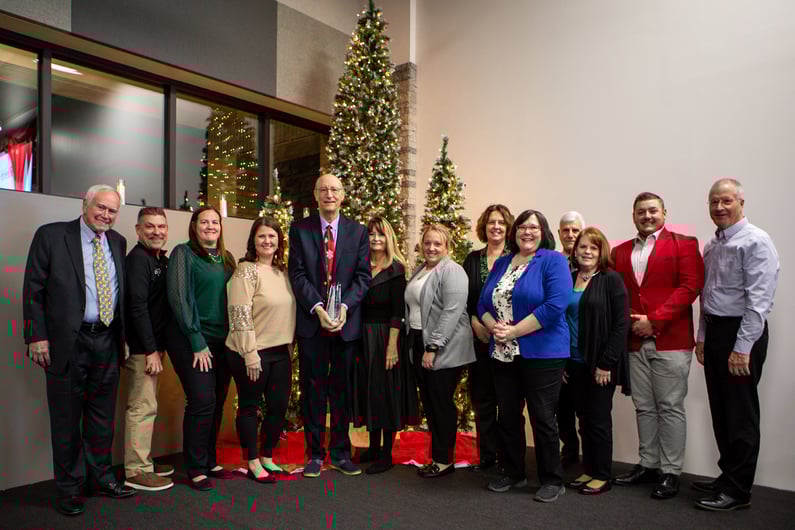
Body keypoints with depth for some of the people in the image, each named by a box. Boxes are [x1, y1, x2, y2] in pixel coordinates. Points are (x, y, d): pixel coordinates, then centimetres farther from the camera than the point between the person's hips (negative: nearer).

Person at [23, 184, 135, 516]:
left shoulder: (118, 242, 10)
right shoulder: (51, 236, -4)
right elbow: (33, 290, -6)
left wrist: (123, 336, 10)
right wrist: (37, 336, -11)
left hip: (108, 341, 4)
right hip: (67, 342, -4)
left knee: (102, 416, 15)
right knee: (66, 418, 8)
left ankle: (101, 478, 31)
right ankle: (69, 489, 23)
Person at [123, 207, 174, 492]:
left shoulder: (162, 260, 13)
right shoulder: (137, 259, -13)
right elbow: (138, 307, -19)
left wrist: (158, 346, 11)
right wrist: (151, 350, -20)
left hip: (155, 343, 9)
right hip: (142, 347, -9)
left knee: (147, 405, 17)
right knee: (142, 407, -3)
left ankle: (144, 460, 29)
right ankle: (135, 471, 8)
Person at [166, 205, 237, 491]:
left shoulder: (226, 258, 13)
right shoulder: (183, 253, -3)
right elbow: (179, 298, -10)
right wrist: (198, 343, -13)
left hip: (222, 341, 5)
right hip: (192, 341, -5)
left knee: (218, 402, 8)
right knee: (202, 401, -8)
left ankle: (210, 462, 23)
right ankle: (196, 468, 8)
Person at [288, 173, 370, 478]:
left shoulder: (358, 232, 6)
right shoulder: (300, 229, 3)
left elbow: (363, 276, 0)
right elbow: (297, 274, -4)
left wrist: (344, 307, -15)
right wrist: (317, 308, -17)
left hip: (347, 321, 1)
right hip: (311, 322, -1)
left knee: (342, 389, 10)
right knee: (313, 389, 7)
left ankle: (340, 453, 23)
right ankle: (315, 453, 20)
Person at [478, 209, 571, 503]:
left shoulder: (553, 261, -6)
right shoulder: (501, 263, 13)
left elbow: (555, 306, -19)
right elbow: (483, 304, 11)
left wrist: (514, 331, -18)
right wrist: (494, 327, -10)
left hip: (542, 353, -6)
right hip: (503, 354, 6)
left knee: (542, 417, 2)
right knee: (507, 416, 13)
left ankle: (553, 480, 20)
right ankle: (513, 473, 30)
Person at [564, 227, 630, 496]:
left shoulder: (611, 279, -7)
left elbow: (621, 323, -11)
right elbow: (559, 319, 10)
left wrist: (607, 363, -15)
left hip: (600, 364, -5)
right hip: (574, 363, 5)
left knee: (599, 419, 5)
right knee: (584, 418, 14)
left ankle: (602, 475, 19)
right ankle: (588, 470, 27)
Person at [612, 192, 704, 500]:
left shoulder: (683, 244, 1)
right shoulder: (620, 252, 14)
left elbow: (690, 286, -9)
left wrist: (654, 320, -14)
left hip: (670, 340, -4)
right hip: (635, 342, 4)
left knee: (670, 407, 2)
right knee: (644, 407, 12)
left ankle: (671, 472, 13)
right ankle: (648, 464, 24)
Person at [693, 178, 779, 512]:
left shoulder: (755, 242, -12)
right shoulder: (712, 245, 13)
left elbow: (759, 300, -18)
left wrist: (742, 348, -20)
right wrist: (702, 337, 17)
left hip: (741, 334, -8)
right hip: (714, 332, 8)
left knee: (740, 415, 1)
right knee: (721, 411, 15)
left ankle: (738, 491, 13)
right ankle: (727, 476, 29)